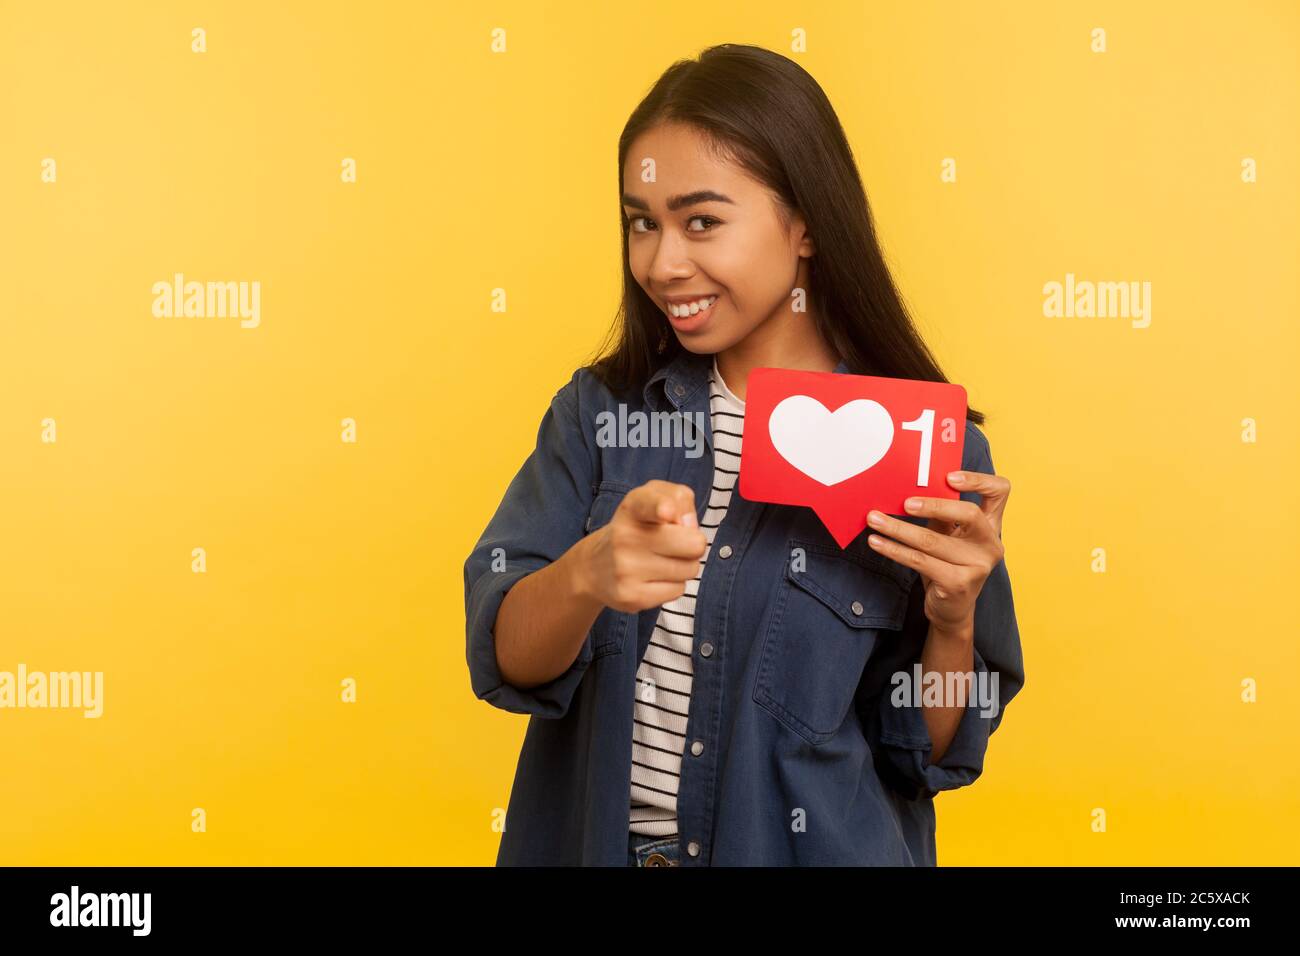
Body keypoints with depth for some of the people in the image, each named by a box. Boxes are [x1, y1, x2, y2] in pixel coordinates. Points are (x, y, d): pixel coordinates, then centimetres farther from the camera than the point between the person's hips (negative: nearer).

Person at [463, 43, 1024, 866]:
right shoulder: (598, 411, -5)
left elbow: (926, 755, -6)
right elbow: (501, 658, -13)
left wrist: (954, 621, -23)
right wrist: (587, 574, -31)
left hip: (812, 845, -2)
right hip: (590, 837, 2)